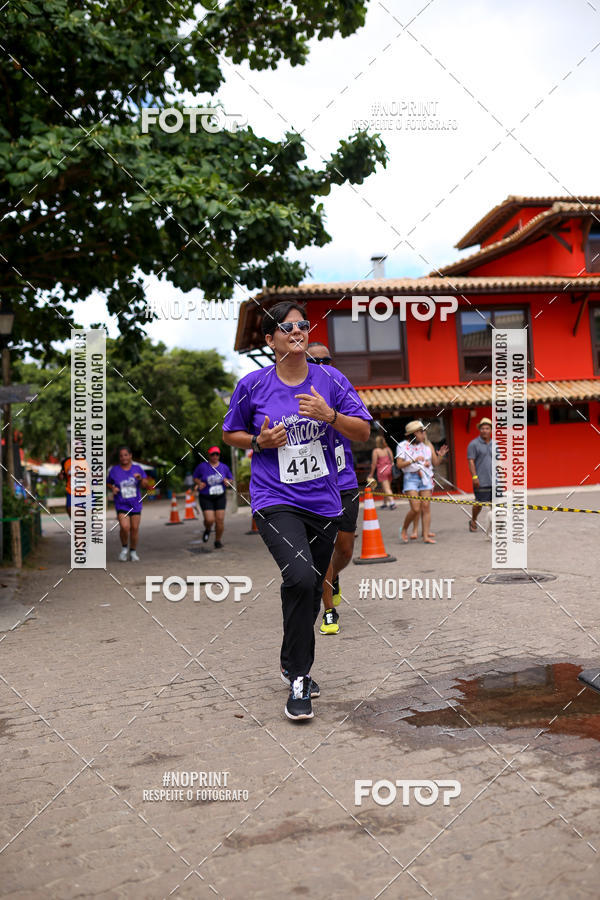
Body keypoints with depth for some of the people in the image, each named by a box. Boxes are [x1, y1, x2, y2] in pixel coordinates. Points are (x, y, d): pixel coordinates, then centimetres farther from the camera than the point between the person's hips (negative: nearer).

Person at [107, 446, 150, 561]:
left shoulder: (137, 468, 0)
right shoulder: (114, 470, -2)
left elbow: (146, 484, 1)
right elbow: (108, 483, 13)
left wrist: (141, 479, -19)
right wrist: (112, 488, -8)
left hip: (135, 504, 2)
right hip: (121, 504, -2)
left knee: (134, 528, 5)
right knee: (124, 527, -19)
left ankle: (133, 552, 24)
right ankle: (124, 548, 8)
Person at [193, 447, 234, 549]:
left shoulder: (224, 467, 3)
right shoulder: (202, 466, -5)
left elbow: (231, 479, 13)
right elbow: (195, 477, 8)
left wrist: (228, 481, -10)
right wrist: (199, 483, -13)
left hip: (220, 497, 2)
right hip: (206, 498, -2)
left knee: (220, 520, -4)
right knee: (209, 520, -14)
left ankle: (218, 541, 16)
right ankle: (207, 530, 23)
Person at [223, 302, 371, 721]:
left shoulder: (330, 379, 2)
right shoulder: (253, 385, -2)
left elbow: (363, 432, 1)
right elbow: (230, 434, 11)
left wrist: (329, 415, -17)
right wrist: (260, 441, -9)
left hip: (323, 502, 4)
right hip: (275, 501, -3)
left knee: (311, 591, 14)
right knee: (300, 577, -25)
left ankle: (296, 666, 39)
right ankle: (297, 680, -10)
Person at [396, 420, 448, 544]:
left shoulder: (427, 445, 10)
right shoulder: (403, 446, -1)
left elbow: (435, 463, 12)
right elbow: (399, 464, -8)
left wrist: (440, 456, -8)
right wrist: (413, 460, -18)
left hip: (426, 478, 4)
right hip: (411, 478, -4)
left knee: (426, 506, -3)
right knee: (415, 508, -12)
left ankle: (426, 535, 1)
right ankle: (404, 530, 12)